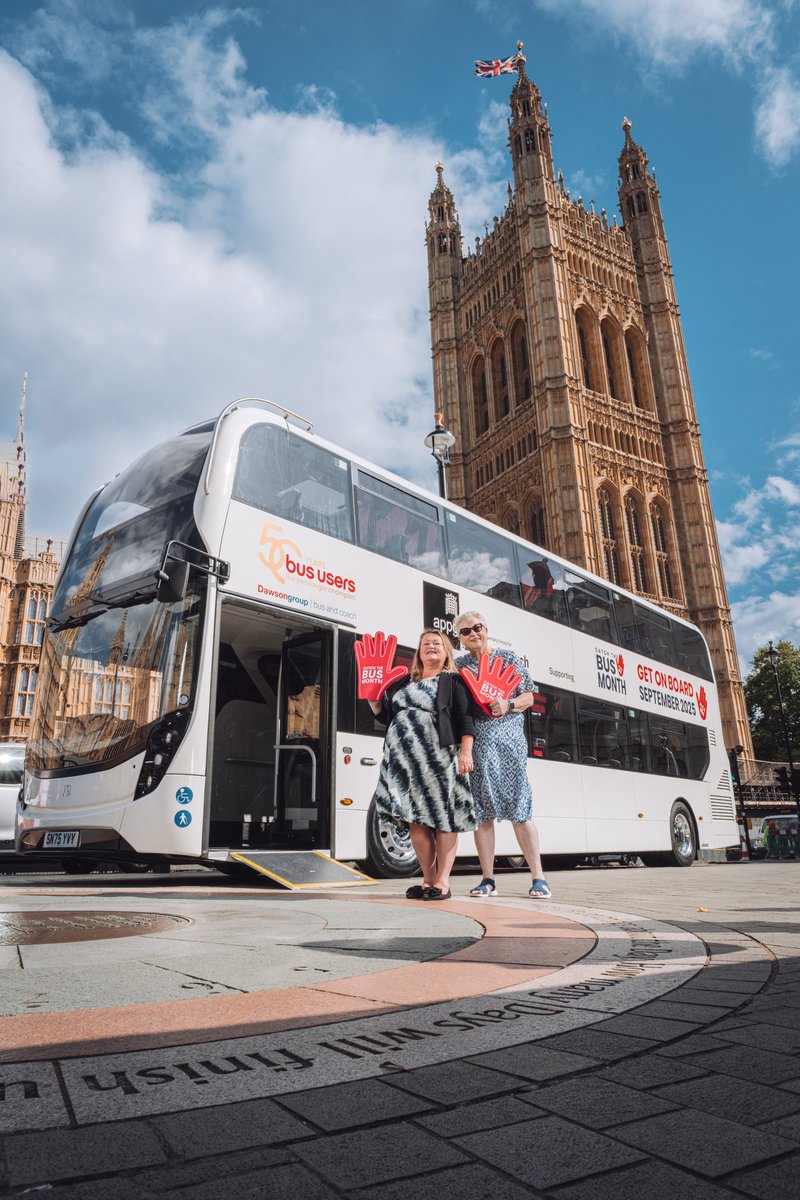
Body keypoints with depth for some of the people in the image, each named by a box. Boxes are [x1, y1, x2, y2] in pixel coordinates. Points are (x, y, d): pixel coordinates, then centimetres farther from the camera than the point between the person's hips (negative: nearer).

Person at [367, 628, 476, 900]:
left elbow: (466, 719, -3)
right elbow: (386, 715, 23)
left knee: (442, 817, -3)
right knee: (415, 819, 5)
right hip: (405, 758, 5)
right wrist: (372, 697, 9)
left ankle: (443, 881, 3)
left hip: (438, 757, -5)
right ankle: (428, 879, 15)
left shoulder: (453, 681, 6)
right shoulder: (404, 683, 21)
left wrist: (465, 751, -14)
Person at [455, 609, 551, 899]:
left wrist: (508, 705, -11)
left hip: (507, 741, -1)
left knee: (519, 810, -4)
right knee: (481, 811, 3)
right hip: (474, 744, 2)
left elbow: (529, 696, 9)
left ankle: (538, 878, 4)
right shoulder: (458, 665, 12)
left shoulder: (508, 658, 10)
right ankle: (488, 880, 12)